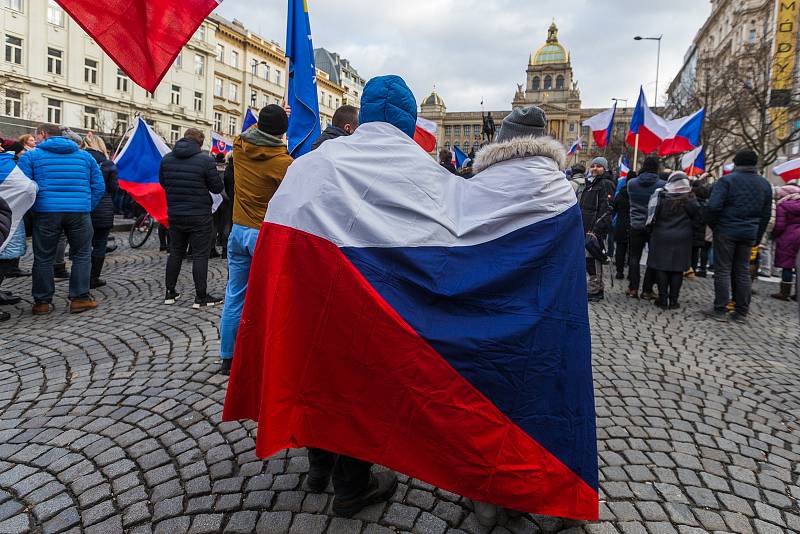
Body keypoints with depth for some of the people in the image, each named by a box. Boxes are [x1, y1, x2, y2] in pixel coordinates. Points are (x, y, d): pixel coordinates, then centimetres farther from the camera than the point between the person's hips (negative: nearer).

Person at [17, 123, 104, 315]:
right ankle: (80, 298, 7)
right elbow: (99, 186, 11)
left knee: (43, 258, 9)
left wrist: (31, 208, 10)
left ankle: (42, 302, 15)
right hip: (80, 212, 1)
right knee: (81, 255, 10)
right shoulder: (85, 156, 13)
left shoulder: (31, 155, 5)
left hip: (45, 213, -1)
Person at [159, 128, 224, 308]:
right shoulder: (205, 160, -13)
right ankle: (201, 297, 2)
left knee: (175, 253, 15)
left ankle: (170, 293, 21)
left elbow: (162, 183, 16)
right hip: (199, 215, -5)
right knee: (200, 255, 0)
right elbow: (217, 187, -8)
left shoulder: (167, 159, 3)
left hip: (174, 214, 5)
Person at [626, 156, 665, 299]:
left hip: (636, 225, 2)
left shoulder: (631, 183, -3)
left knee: (634, 257, 10)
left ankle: (633, 289, 9)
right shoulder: (662, 184, -10)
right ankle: (647, 290, 8)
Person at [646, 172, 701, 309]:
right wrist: (689, 229, 13)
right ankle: (673, 300, 8)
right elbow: (697, 217, 0)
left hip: (661, 237, 0)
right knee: (678, 269, 6)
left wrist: (650, 230, 8)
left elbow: (652, 215, -4)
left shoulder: (660, 196, -6)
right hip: (682, 239, 1)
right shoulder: (689, 199, -5)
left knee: (661, 268, 6)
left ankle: (663, 299, 6)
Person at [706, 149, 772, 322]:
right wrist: (758, 237, 19)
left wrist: (713, 225, -1)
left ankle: (720, 311, 0)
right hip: (749, 233, 5)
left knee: (723, 270, 0)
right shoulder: (764, 184, 12)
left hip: (726, 231, -5)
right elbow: (766, 214, 14)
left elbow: (713, 206, -17)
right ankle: (742, 312, 15)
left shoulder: (726, 180, -7)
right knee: (743, 271, 11)